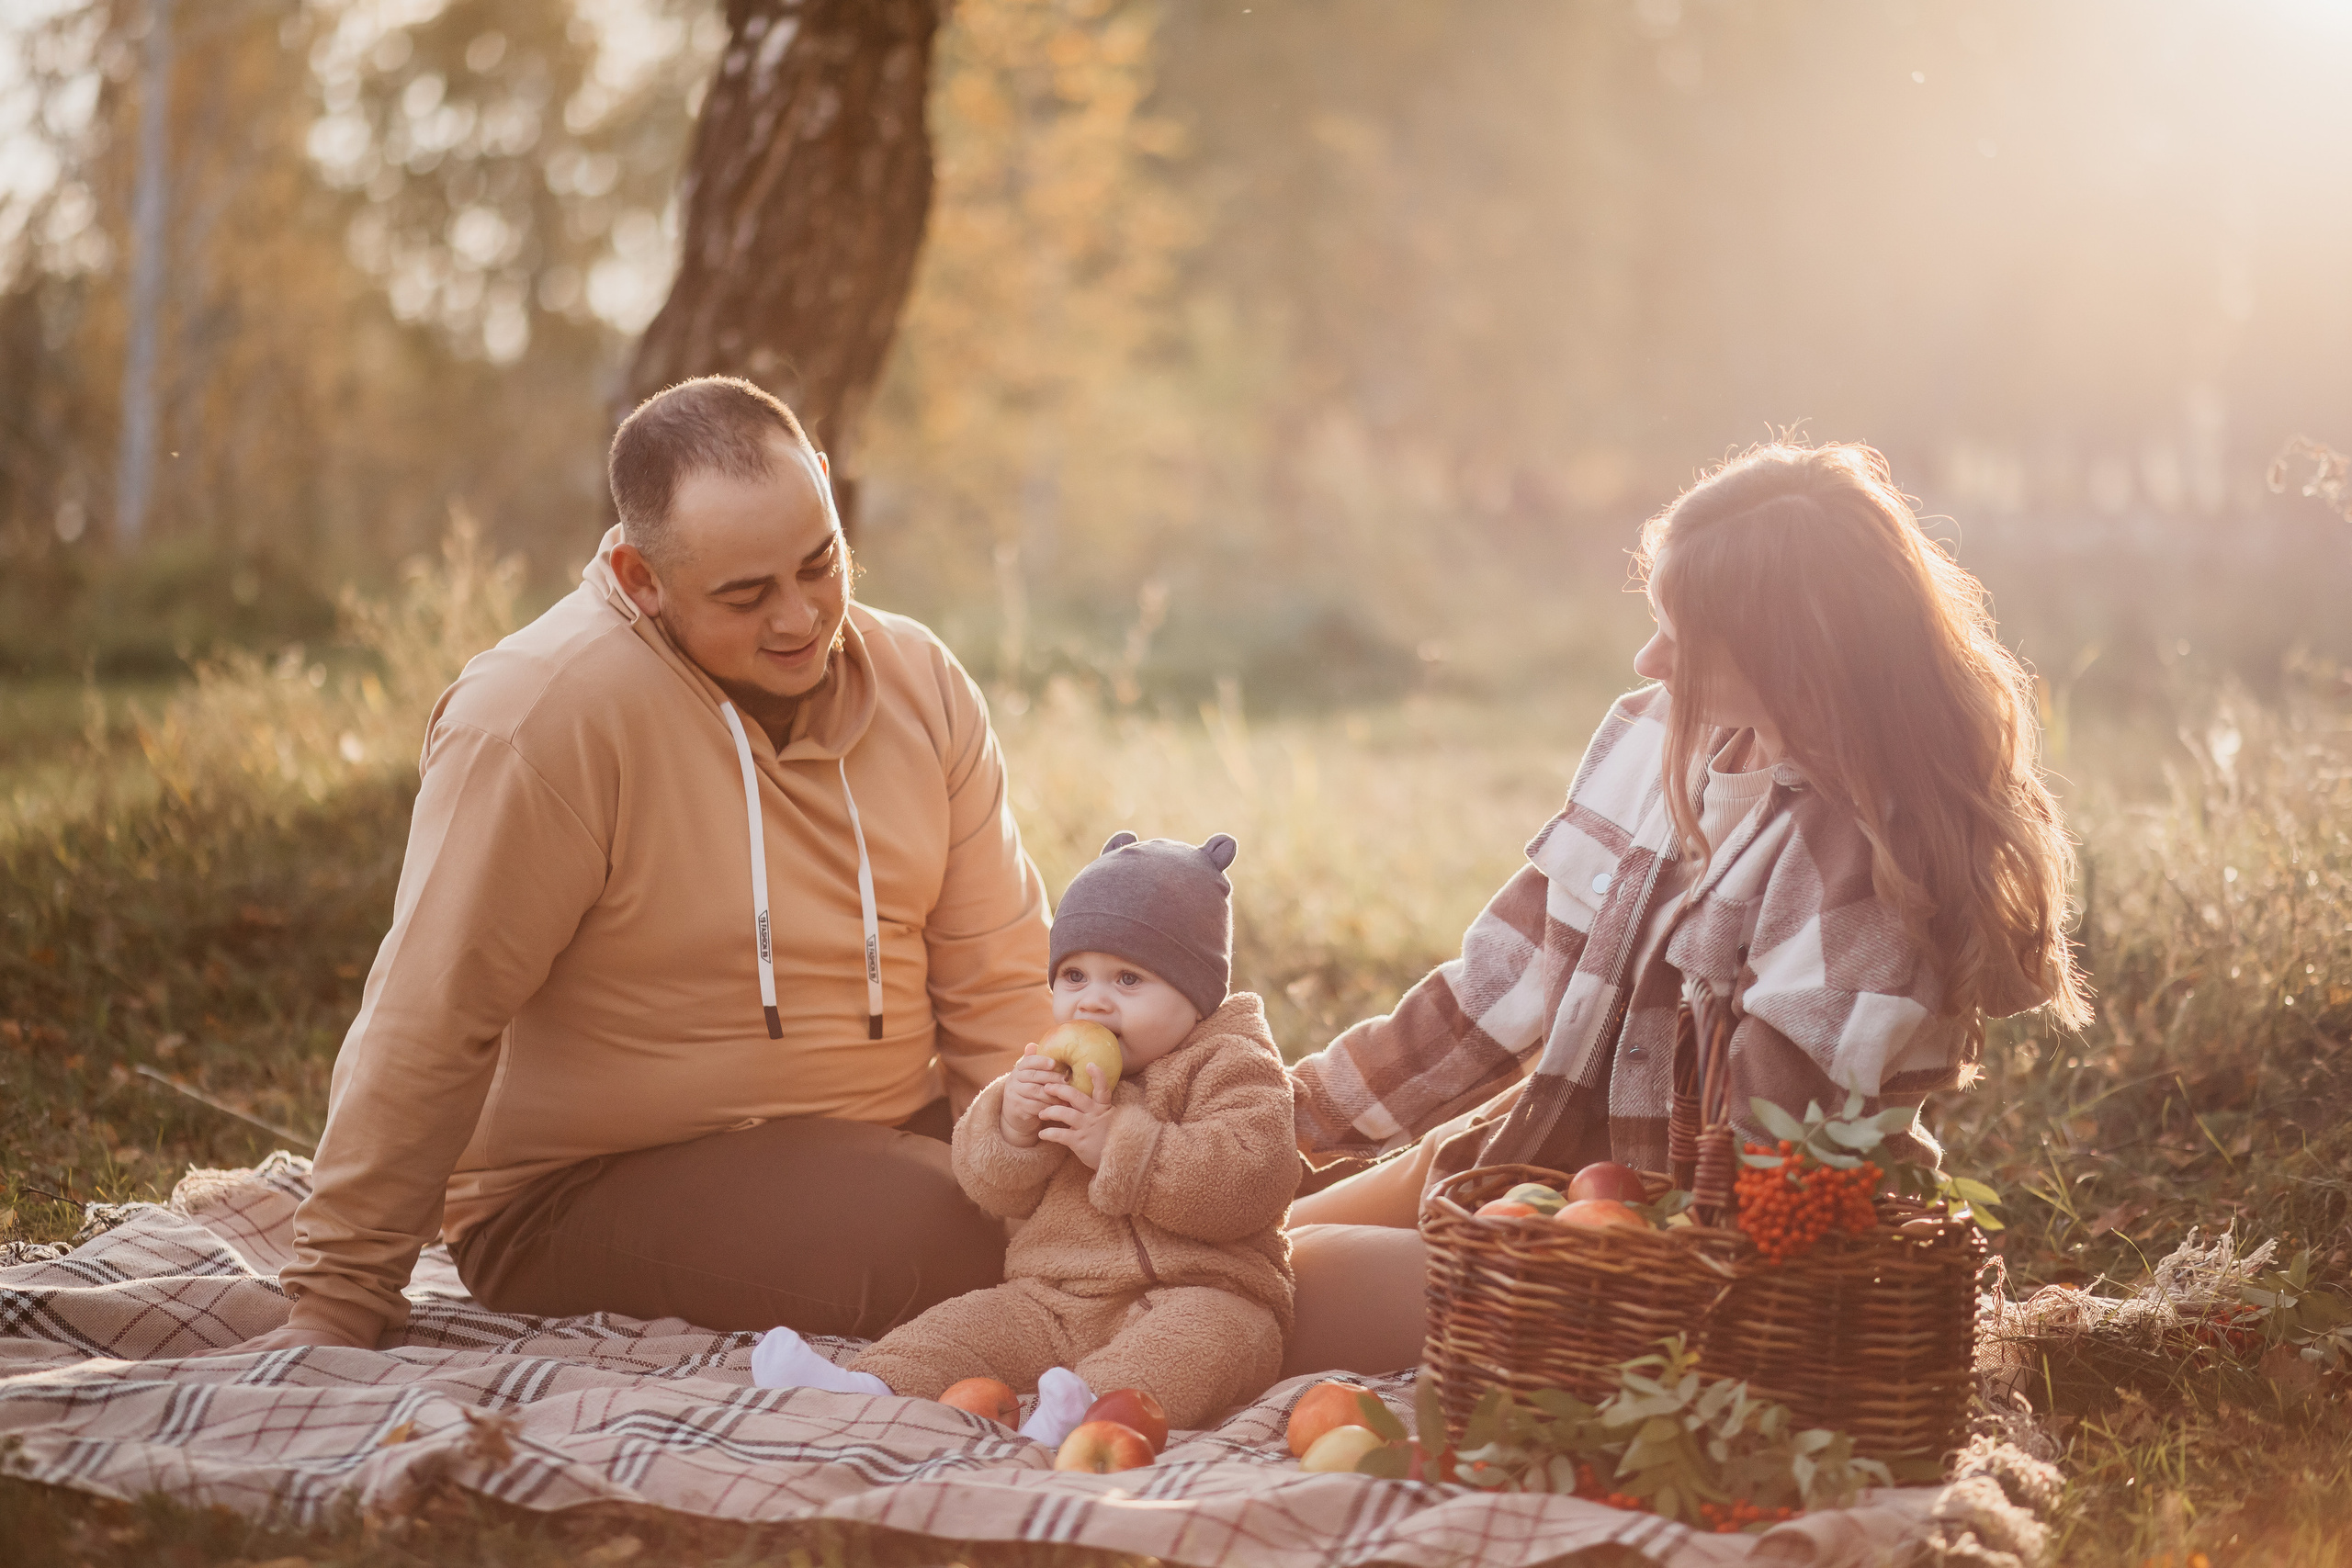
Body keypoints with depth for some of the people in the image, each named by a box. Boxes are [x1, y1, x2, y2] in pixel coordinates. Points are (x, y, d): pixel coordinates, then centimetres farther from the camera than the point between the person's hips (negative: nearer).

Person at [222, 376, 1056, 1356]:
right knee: (949, 1243, -29)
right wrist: (339, 1299, -15)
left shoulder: (923, 684, 2)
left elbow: (997, 981, 4)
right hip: (582, 1192, -6)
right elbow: (431, 1025, -17)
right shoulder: (543, 714, -18)